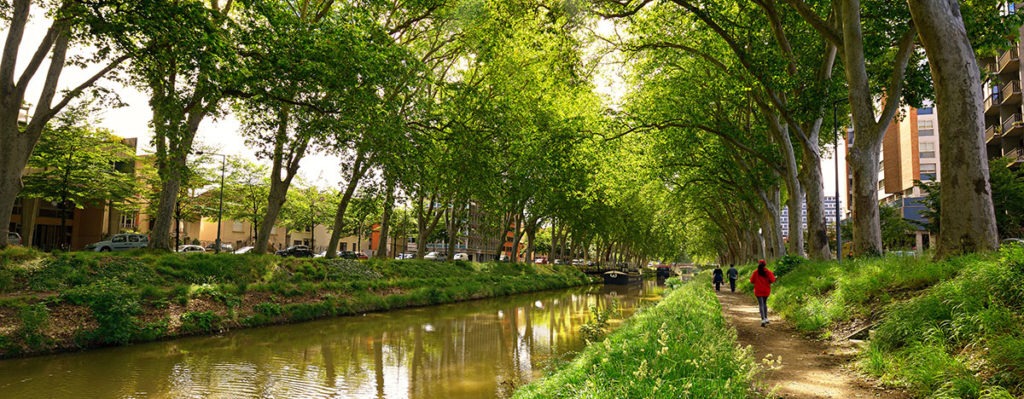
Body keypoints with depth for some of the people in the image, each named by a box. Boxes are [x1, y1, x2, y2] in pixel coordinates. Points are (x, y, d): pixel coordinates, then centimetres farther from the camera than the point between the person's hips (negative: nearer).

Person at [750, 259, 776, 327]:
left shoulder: (755, 272, -7)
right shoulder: (768, 272, -6)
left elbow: (752, 281, -3)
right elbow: (772, 280, -11)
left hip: (758, 291, -2)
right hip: (766, 290, 2)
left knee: (761, 304, -4)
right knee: (764, 303, 21)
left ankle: (763, 320, -17)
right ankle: (766, 318, 22)